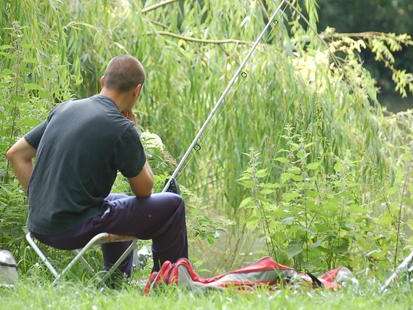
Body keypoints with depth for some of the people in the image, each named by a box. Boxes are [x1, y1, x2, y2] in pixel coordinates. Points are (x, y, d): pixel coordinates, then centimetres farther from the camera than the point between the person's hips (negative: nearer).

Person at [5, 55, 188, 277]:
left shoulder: (64, 109, 9)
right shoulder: (121, 128, -13)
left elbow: (16, 154, 14)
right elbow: (144, 190, -1)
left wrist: (40, 203, 15)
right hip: (74, 229, -8)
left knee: (119, 202, 35)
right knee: (172, 205, 3)